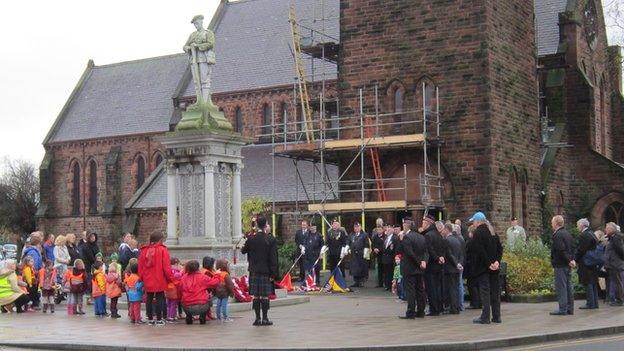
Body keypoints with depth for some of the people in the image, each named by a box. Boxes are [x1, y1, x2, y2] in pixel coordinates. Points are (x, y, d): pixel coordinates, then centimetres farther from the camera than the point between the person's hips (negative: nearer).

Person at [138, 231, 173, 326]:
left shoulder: (144, 250, 5)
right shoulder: (162, 250, -9)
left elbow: (140, 266, 8)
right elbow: (166, 266, -11)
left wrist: (142, 278, 18)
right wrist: (170, 278, 0)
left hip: (147, 281, 4)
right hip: (160, 280, -4)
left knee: (149, 299, 12)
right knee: (159, 298, 3)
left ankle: (150, 319, 17)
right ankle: (159, 319, 4)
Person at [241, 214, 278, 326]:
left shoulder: (251, 238, -4)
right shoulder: (271, 239, -7)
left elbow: (243, 251, 10)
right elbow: (273, 258, -6)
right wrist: (273, 273, -2)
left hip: (254, 271, 2)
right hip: (266, 271, -1)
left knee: (256, 296, 5)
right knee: (265, 296, 2)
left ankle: (257, 318, 7)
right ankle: (265, 318, 3)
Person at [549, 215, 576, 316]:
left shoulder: (557, 235, -15)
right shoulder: (567, 234, 16)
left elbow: (561, 250, -22)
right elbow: (572, 248, 16)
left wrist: (569, 260, -15)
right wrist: (571, 259, 7)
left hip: (560, 265, -10)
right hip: (568, 265, 10)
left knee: (561, 287, -6)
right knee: (568, 286, 13)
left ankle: (562, 309, -6)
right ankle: (570, 308, 17)